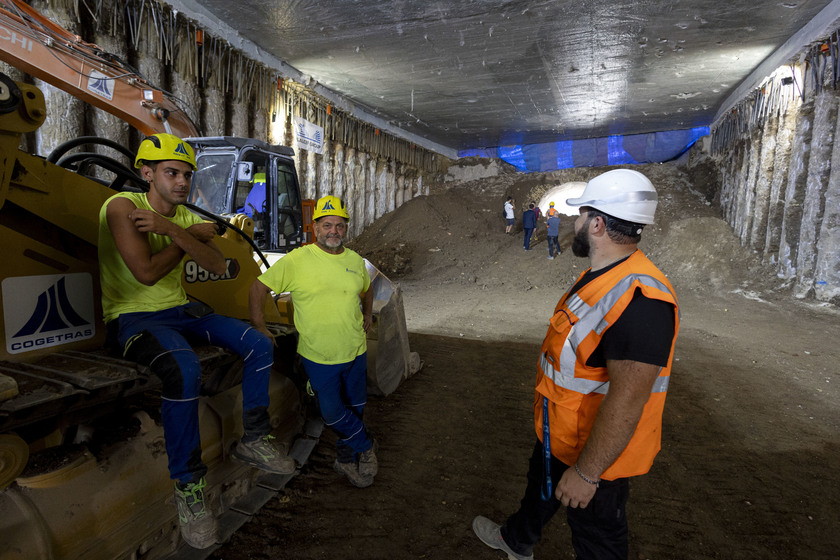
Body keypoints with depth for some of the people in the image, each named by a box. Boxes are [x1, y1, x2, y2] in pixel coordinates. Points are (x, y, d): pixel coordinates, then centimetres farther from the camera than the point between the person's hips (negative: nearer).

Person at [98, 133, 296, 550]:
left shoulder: (186, 217, 7)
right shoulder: (122, 206, -12)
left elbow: (217, 265, -9)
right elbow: (146, 272, -23)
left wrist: (171, 229, -20)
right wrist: (192, 235, -9)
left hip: (180, 310, 7)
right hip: (133, 316, -7)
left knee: (259, 346, -6)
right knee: (184, 370, -37)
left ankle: (253, 441, 9)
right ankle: (187, 486, -19)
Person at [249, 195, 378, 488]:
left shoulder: (355, 261, 3)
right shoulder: (296, 260, -12)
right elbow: (259, 286, -6)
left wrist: (368, 316, 15)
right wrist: (259, 329, -8)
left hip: (356, 352, 4)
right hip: (318, 357, -4)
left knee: (355, 407, 16)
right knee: (332, 412, 4)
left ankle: (346, 459, 40)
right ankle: (366, 447, 30)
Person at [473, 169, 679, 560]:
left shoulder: (638, 298, -34)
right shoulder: (599, 276, 1)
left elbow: (627, 400, -33)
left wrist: (585, 473, -26)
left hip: (597, 452, -10)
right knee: (540, 488, 32)